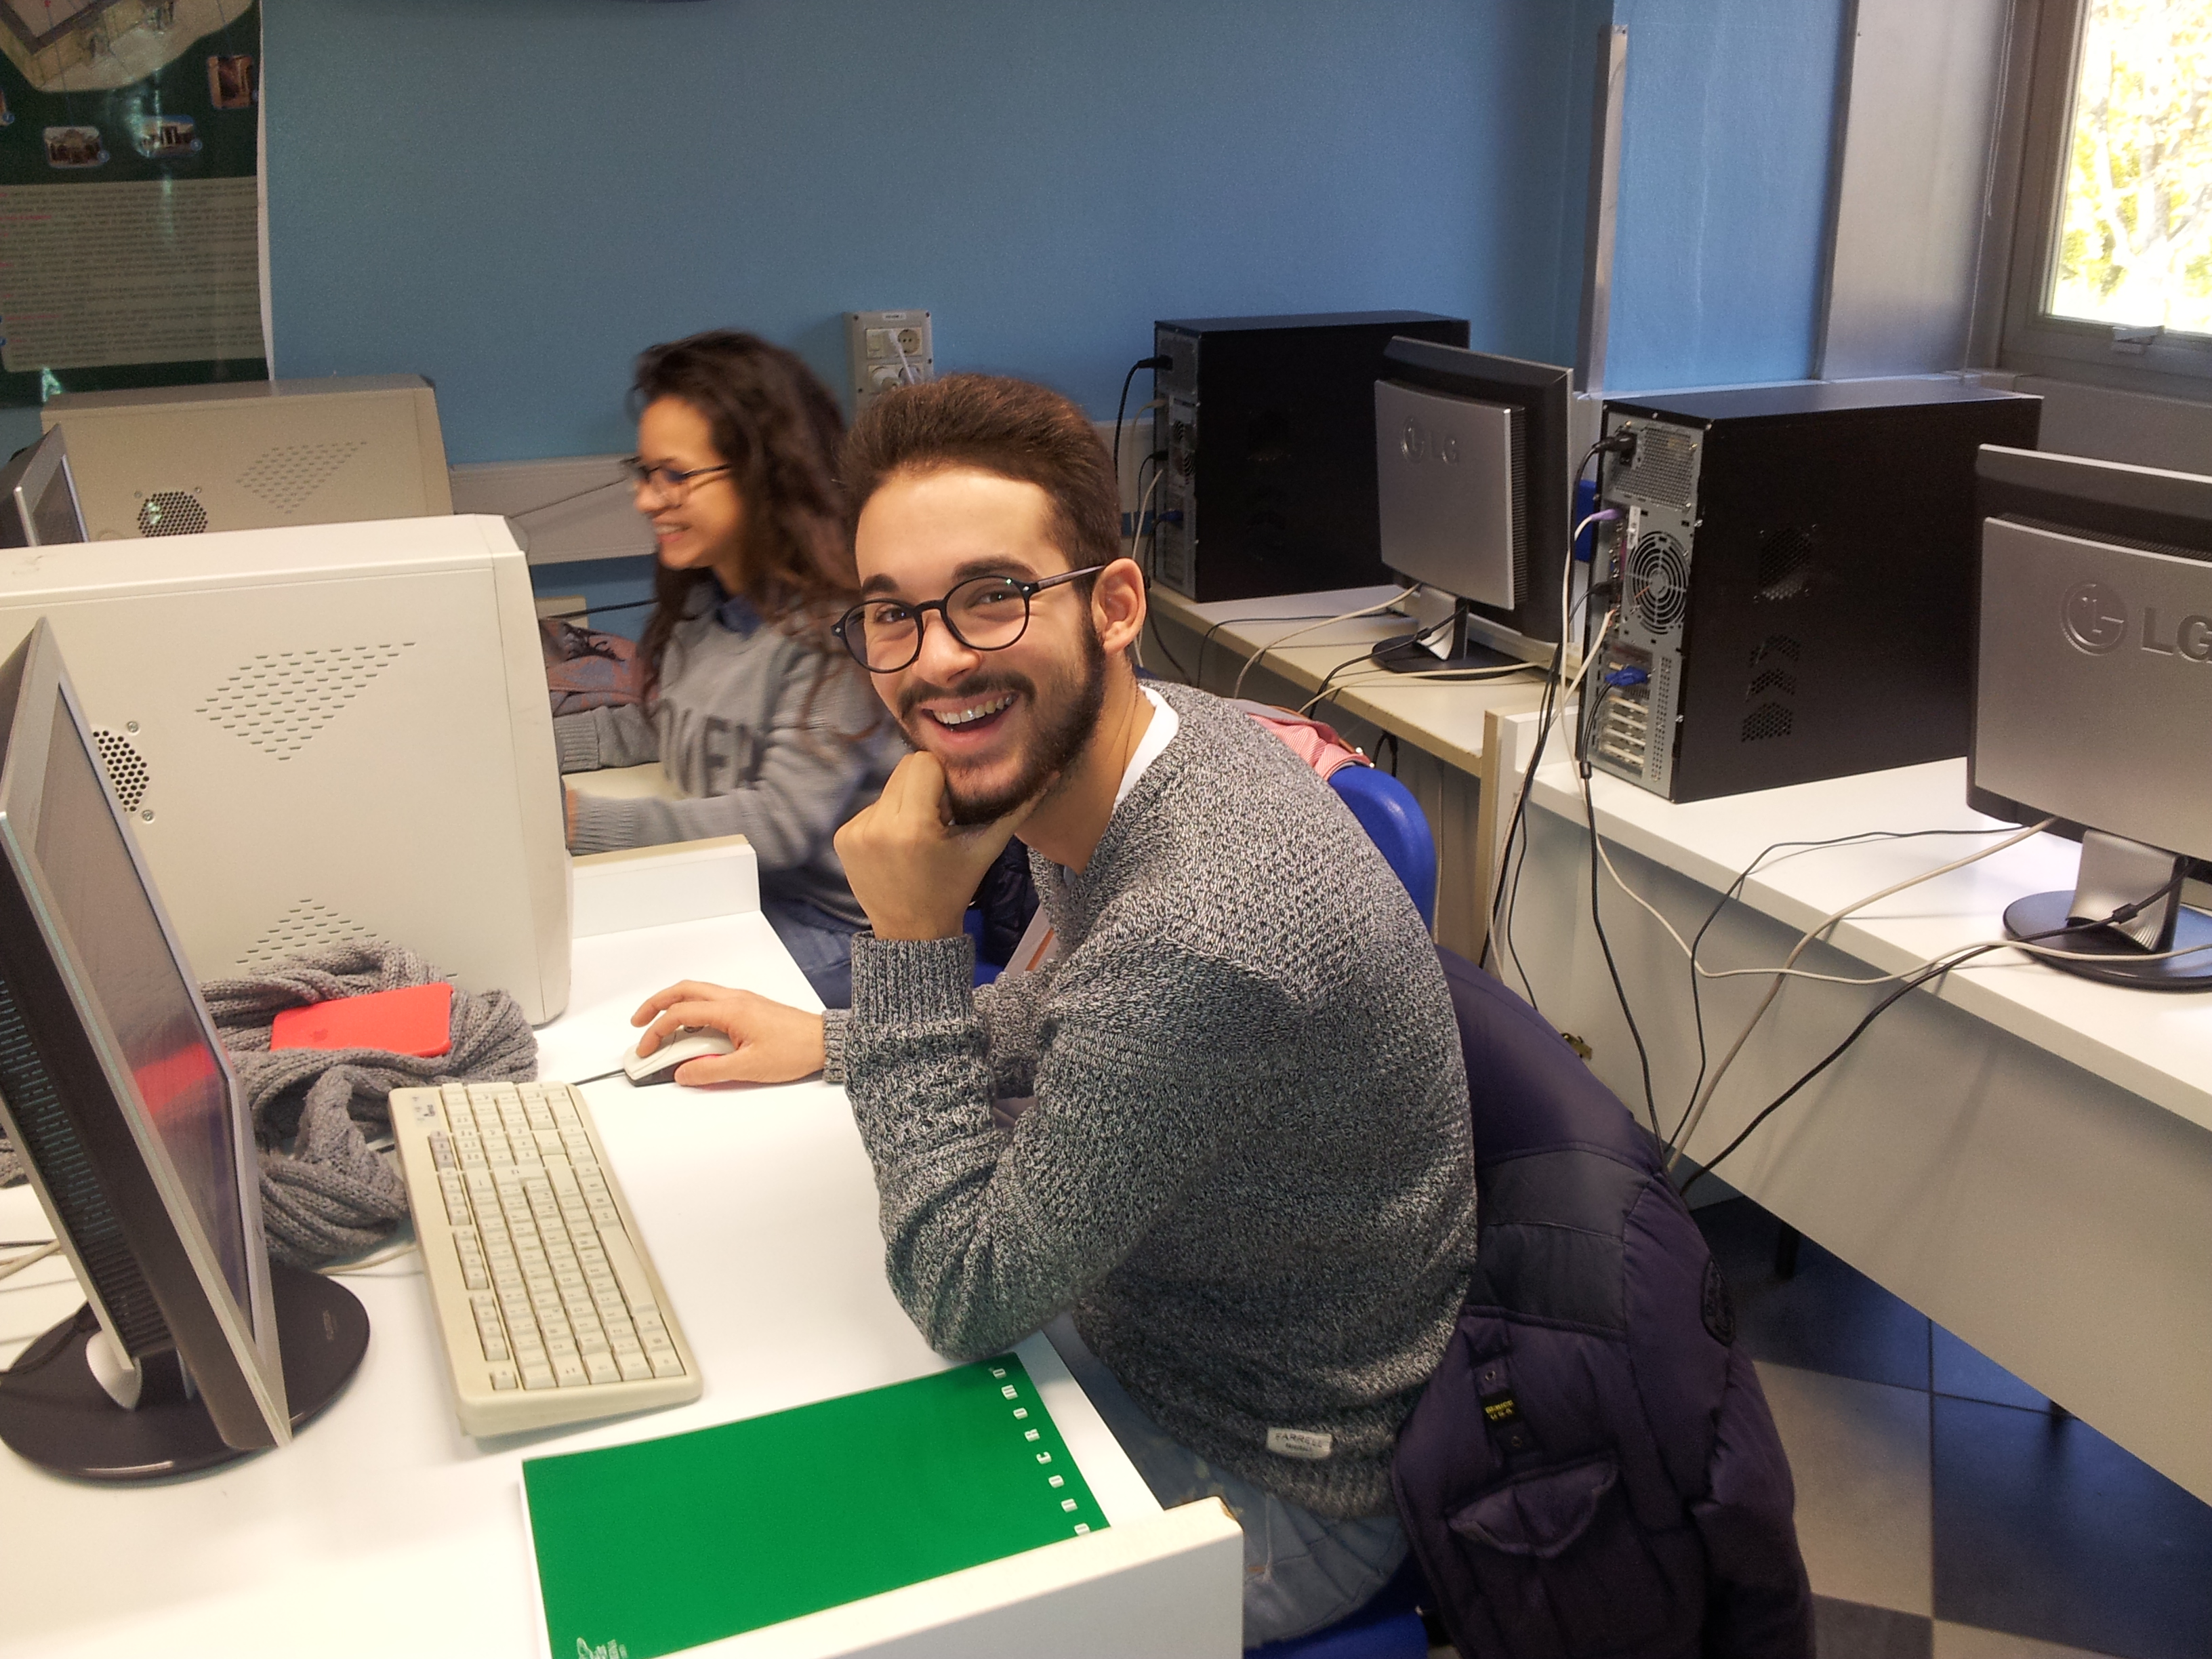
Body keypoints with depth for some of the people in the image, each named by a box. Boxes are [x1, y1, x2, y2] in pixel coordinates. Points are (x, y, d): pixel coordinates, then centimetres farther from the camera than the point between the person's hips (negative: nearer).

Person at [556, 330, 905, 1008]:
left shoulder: (834, 628, -21)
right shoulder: (698, 603, 8)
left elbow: (781, 823, -25)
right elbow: (655, 726, 21)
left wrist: (578, 821, -30)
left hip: (824, 923, -8)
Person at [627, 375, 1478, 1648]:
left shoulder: (1204, 934, -38)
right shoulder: (1080, 764, -8)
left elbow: (968, 1301, -25)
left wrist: (912, 943, -27)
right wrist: (836, 1041, 6)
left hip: (1273, 1493, -8)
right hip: (1136, 1332, 8)